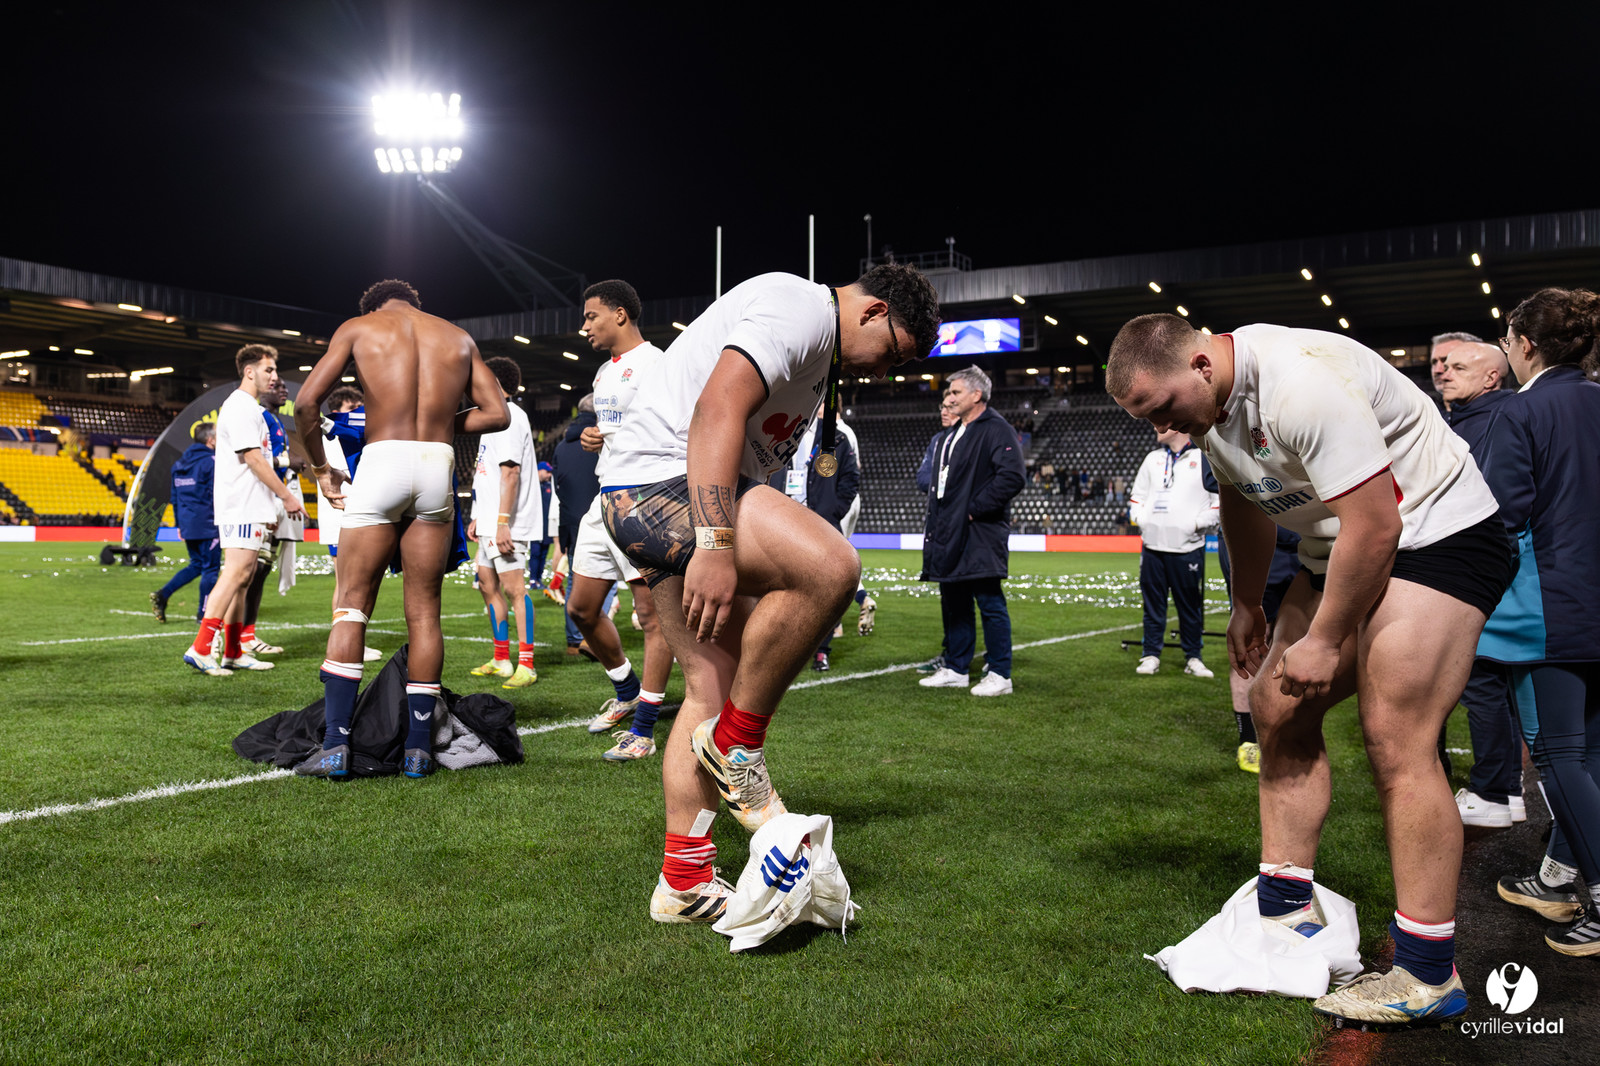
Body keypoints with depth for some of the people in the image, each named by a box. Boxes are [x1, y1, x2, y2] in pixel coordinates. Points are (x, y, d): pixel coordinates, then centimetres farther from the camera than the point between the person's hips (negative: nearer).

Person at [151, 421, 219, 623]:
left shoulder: (180, 463, 14)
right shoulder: (212, 461, -11)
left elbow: (175, 497, 18)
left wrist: (179, 524, 22)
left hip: (187, 524, 8)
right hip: (207, 524, -8)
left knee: (196, 565, 18)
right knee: (210, 568, 1)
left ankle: (162, 594, 4)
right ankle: (205, 613, 3)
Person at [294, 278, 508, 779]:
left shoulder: (358, 327, 12)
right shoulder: (459, 337, 19)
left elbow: (306, 401, 2)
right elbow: (498, 414, 12)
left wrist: (321, 468, 11)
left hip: (382, 461, -2)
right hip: (439, 465, 2)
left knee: (351, 605, 3)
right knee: (423, 612, 7)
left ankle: (335, 746, -3)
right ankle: (418, 747, 8)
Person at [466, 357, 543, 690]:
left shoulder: (508, 416, -12)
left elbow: (510, 472, -21)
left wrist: (502, 521, -26)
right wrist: (479, 517, 23)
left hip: (507, 522, -11)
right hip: (491, 520, 11)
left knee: (513, 586, -12)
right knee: (488, 584, 13)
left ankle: (526, 664, -11)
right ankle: (501, 659, 21)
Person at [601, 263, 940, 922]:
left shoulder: (817, 351, 27)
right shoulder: (800, 306, -7)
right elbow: (717, 408, -22)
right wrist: (715, 543, -29)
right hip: (661, 479, -11)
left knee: (714, 691, 8)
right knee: (830, 565, -26)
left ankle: (683, 882, 15)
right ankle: (735, 743, -9)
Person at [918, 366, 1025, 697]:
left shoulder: (997, 430, -10)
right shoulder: (951, 434, 19)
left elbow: (1012, 477, -22)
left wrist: (975, 509, -17)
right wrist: (933, 526, 15)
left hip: (980, 536, -9)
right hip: (949, 534, 9)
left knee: (990, 604, -4)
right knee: (953, 604, 14)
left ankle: (999, 675, 3)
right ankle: (955, 669, 23)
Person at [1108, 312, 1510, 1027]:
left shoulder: (1301, 385, -29)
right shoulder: (1210, 400, 1)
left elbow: (1375, 526, -27)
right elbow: (1244, 499, 19)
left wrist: (1322, 641, -18)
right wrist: (1246, 605, 24)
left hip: (1435, 534, -9)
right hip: (1341, 549, 9)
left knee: (1394, 738, -14)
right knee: (1278, 708, 5)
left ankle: (1428, 976, -5)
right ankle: (1286, 915, 15)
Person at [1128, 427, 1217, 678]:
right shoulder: (1153, 458, 15)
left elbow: (1223, 499, -2)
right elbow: (1138, 495, 22)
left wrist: (1198, 523, -11)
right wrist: (1139, 517, 5)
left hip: (1187, 547, -4)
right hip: (1152, 544, 4)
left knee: (1190, 605, 2)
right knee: (1153, 603, 7)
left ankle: (1193, 658, 13)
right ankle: (1151, 655, 15)